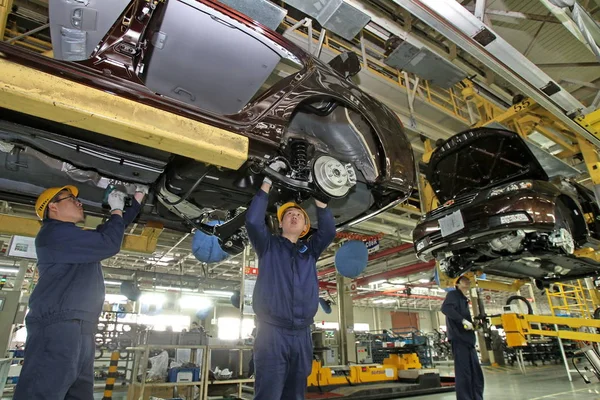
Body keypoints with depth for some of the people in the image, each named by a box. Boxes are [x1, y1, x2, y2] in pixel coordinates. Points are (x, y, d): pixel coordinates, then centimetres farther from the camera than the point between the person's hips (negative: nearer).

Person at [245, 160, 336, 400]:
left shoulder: (310, 250, 17)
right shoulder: (268, 245, 9)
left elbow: (329, 230, 2)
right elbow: (253, 221, -8)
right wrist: (268, 181, -7)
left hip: (301, 335, 4)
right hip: (272, 333, -4)